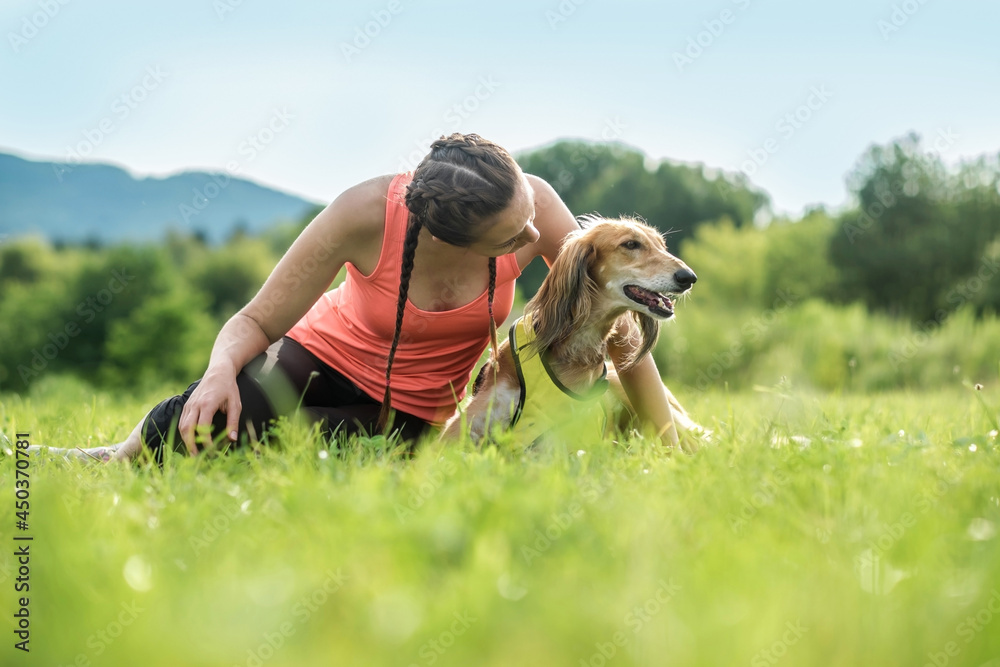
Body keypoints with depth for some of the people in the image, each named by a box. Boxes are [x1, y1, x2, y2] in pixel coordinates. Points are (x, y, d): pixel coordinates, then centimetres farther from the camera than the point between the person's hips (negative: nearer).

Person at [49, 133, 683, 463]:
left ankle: (116, 462, 7)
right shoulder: (368, 213, -29)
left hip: (408, 415, 1)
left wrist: (670, 440, -17)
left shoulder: (527, 199, -25)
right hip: (324, 356, -1)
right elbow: (255, 323, -18)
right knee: (205, 417, -32)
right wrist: (221, 371, -40)